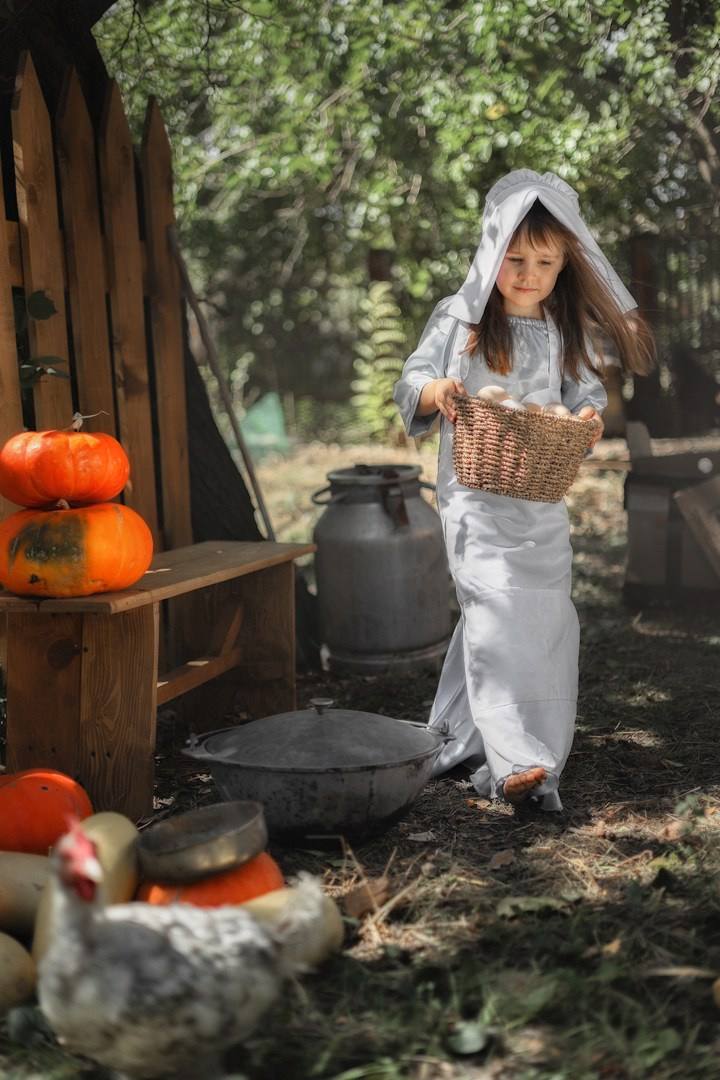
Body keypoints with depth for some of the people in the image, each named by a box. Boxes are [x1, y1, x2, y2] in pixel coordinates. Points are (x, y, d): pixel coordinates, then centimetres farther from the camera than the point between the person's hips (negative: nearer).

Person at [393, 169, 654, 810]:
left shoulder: (567, 332, 11)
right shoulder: (460, 318, 1)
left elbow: (586, 395, 14)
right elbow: (409, 385, 1)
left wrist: (590, 416, -10)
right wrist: (436, 391, -22)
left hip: (544, 499, 5)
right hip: (477, 496, -4)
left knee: (547, 618, 5)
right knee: (496, 610, -16)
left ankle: (463, 735, 20)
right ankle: (513, 758, -19)